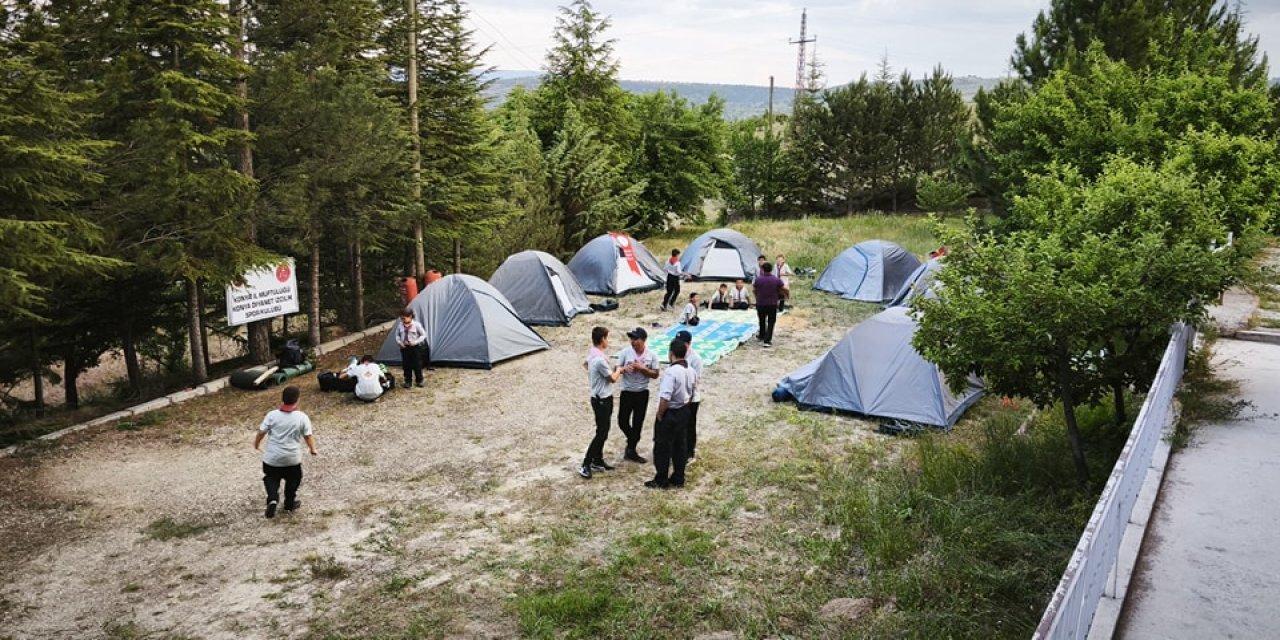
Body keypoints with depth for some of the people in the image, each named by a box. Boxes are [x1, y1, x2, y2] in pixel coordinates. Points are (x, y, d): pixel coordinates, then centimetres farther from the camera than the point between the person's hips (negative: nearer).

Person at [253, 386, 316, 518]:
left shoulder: (272, 415, -10)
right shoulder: (302, 417, -11)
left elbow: (261, 432, -4)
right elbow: (308, 436, -6)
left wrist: (256, 444, 16)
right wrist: (313, 449, 11)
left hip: (272, 457, 0)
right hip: (292, 458, 0)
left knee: (271, 479, 16)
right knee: (293, 480, 23)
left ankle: (272, 499, -7)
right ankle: (290, 503, 33)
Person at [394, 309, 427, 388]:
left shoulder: (416, 325, -11)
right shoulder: (400, 325, -1)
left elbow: (423, 335, -5)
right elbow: (397, 335, 12)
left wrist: (416, 342, -16)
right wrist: (399, 342, -5)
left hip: (415, 347, -3)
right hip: (404, 347, 3)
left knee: (417, 365, 4)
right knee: (406, 365, 8)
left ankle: (419, 381, 19)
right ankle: (408, 381, 20)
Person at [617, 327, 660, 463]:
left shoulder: (652, 355, -7)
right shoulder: (625, 352, -7)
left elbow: (655, 374, -4)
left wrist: (642, 368, -19)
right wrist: (624, 368, -25)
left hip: (642, 393, 0)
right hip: (627, 392, 0)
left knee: (638, 423, 7)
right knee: (622, 421, -2)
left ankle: (631, 450, 21)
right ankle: (633, 441, 25)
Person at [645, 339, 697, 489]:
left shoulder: (671, 372, -25)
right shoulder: (691, 371, 1)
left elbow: (665, 398, -27)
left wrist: (660, 415, -14)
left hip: (670, 413, -8)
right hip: (684, 412, 8)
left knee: (662, 447, 5)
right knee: (679, 446, 16)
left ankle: (661, 480, 13)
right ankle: (678, 478, 24)